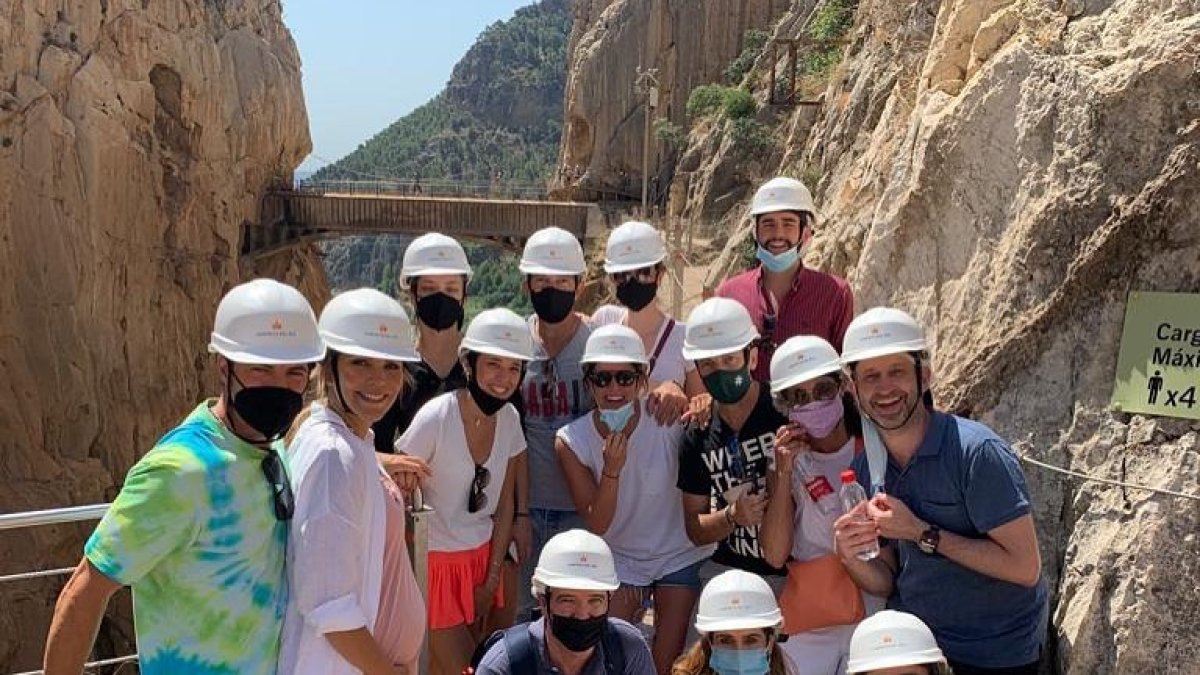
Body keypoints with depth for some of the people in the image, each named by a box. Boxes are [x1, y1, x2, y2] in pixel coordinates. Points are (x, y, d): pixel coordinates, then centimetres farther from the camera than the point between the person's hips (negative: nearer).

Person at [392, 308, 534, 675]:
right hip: (436, 560, -5)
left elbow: (504, 503, 3)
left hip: (481, 558, 5)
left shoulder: (509, 418, -5)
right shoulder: (435, 418, -21)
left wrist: (492, 579, 4)